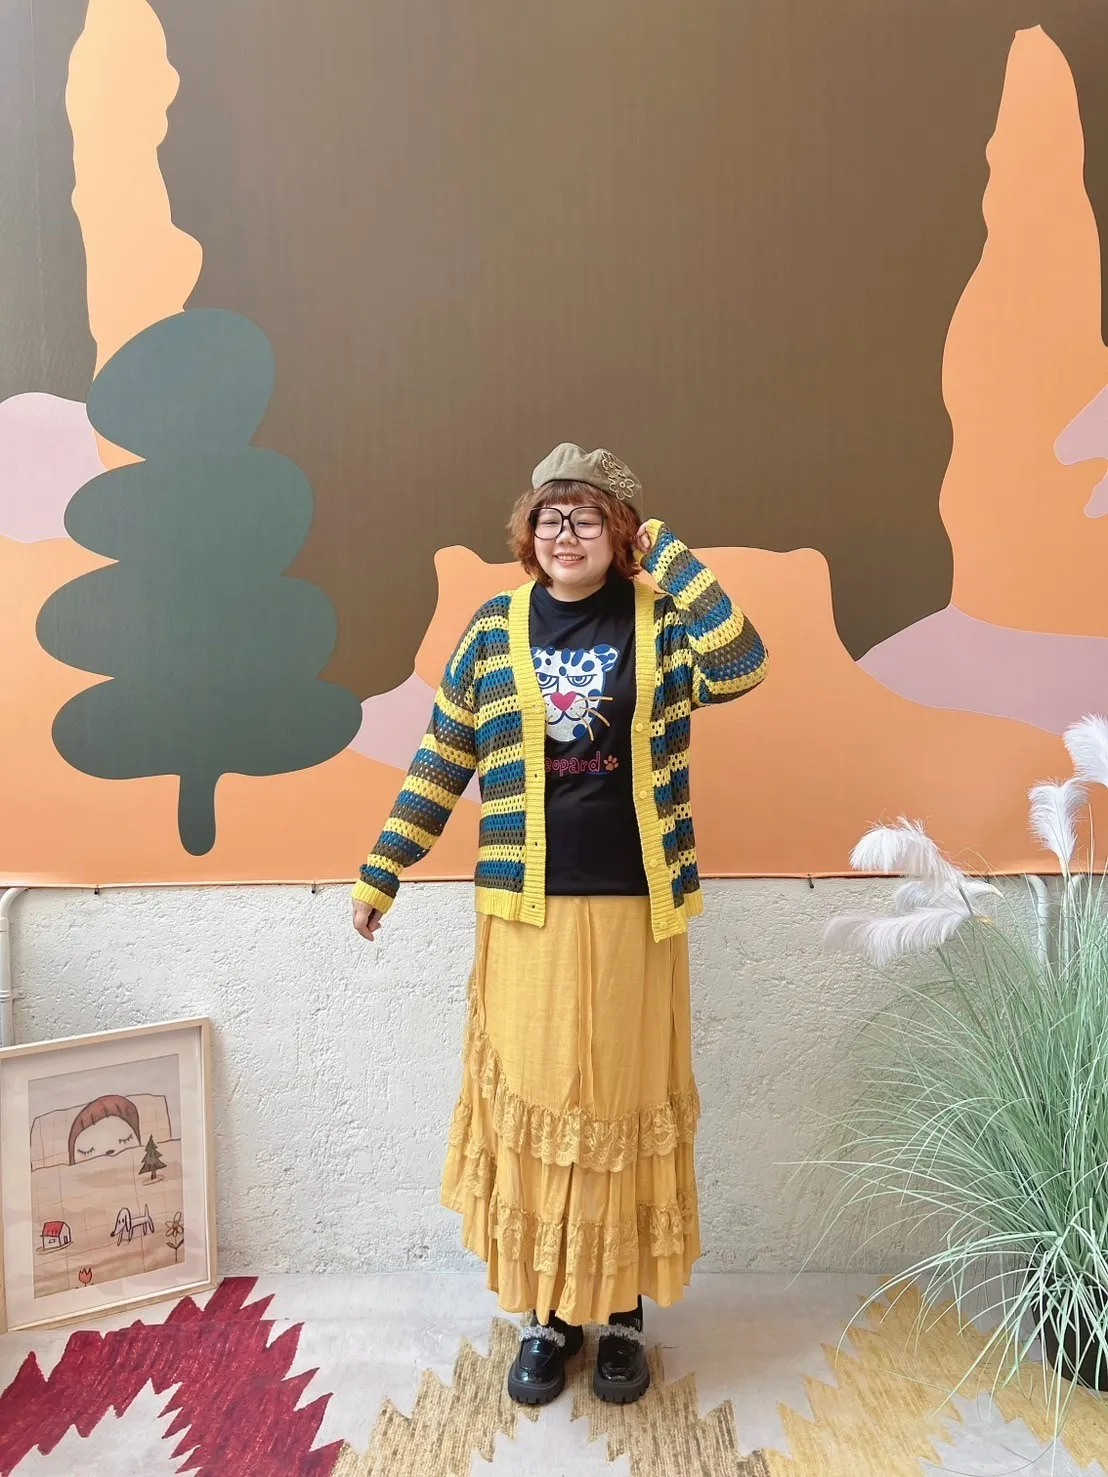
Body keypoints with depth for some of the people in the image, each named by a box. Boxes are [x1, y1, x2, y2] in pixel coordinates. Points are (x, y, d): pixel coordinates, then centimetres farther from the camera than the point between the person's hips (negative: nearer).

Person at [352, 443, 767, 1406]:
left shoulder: (656, 622, 0)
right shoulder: (495, 630, 4)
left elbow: (740, 668, -20)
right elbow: (443, 759, 6)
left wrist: (669, 557, -14)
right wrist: (383, 870, 6)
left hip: (633, 907, -1)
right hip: (527, 908, 1)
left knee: (624, 1101, 11)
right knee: (533, 1101, 9)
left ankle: (623, 1314, 31)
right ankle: (547, 1316, 30)